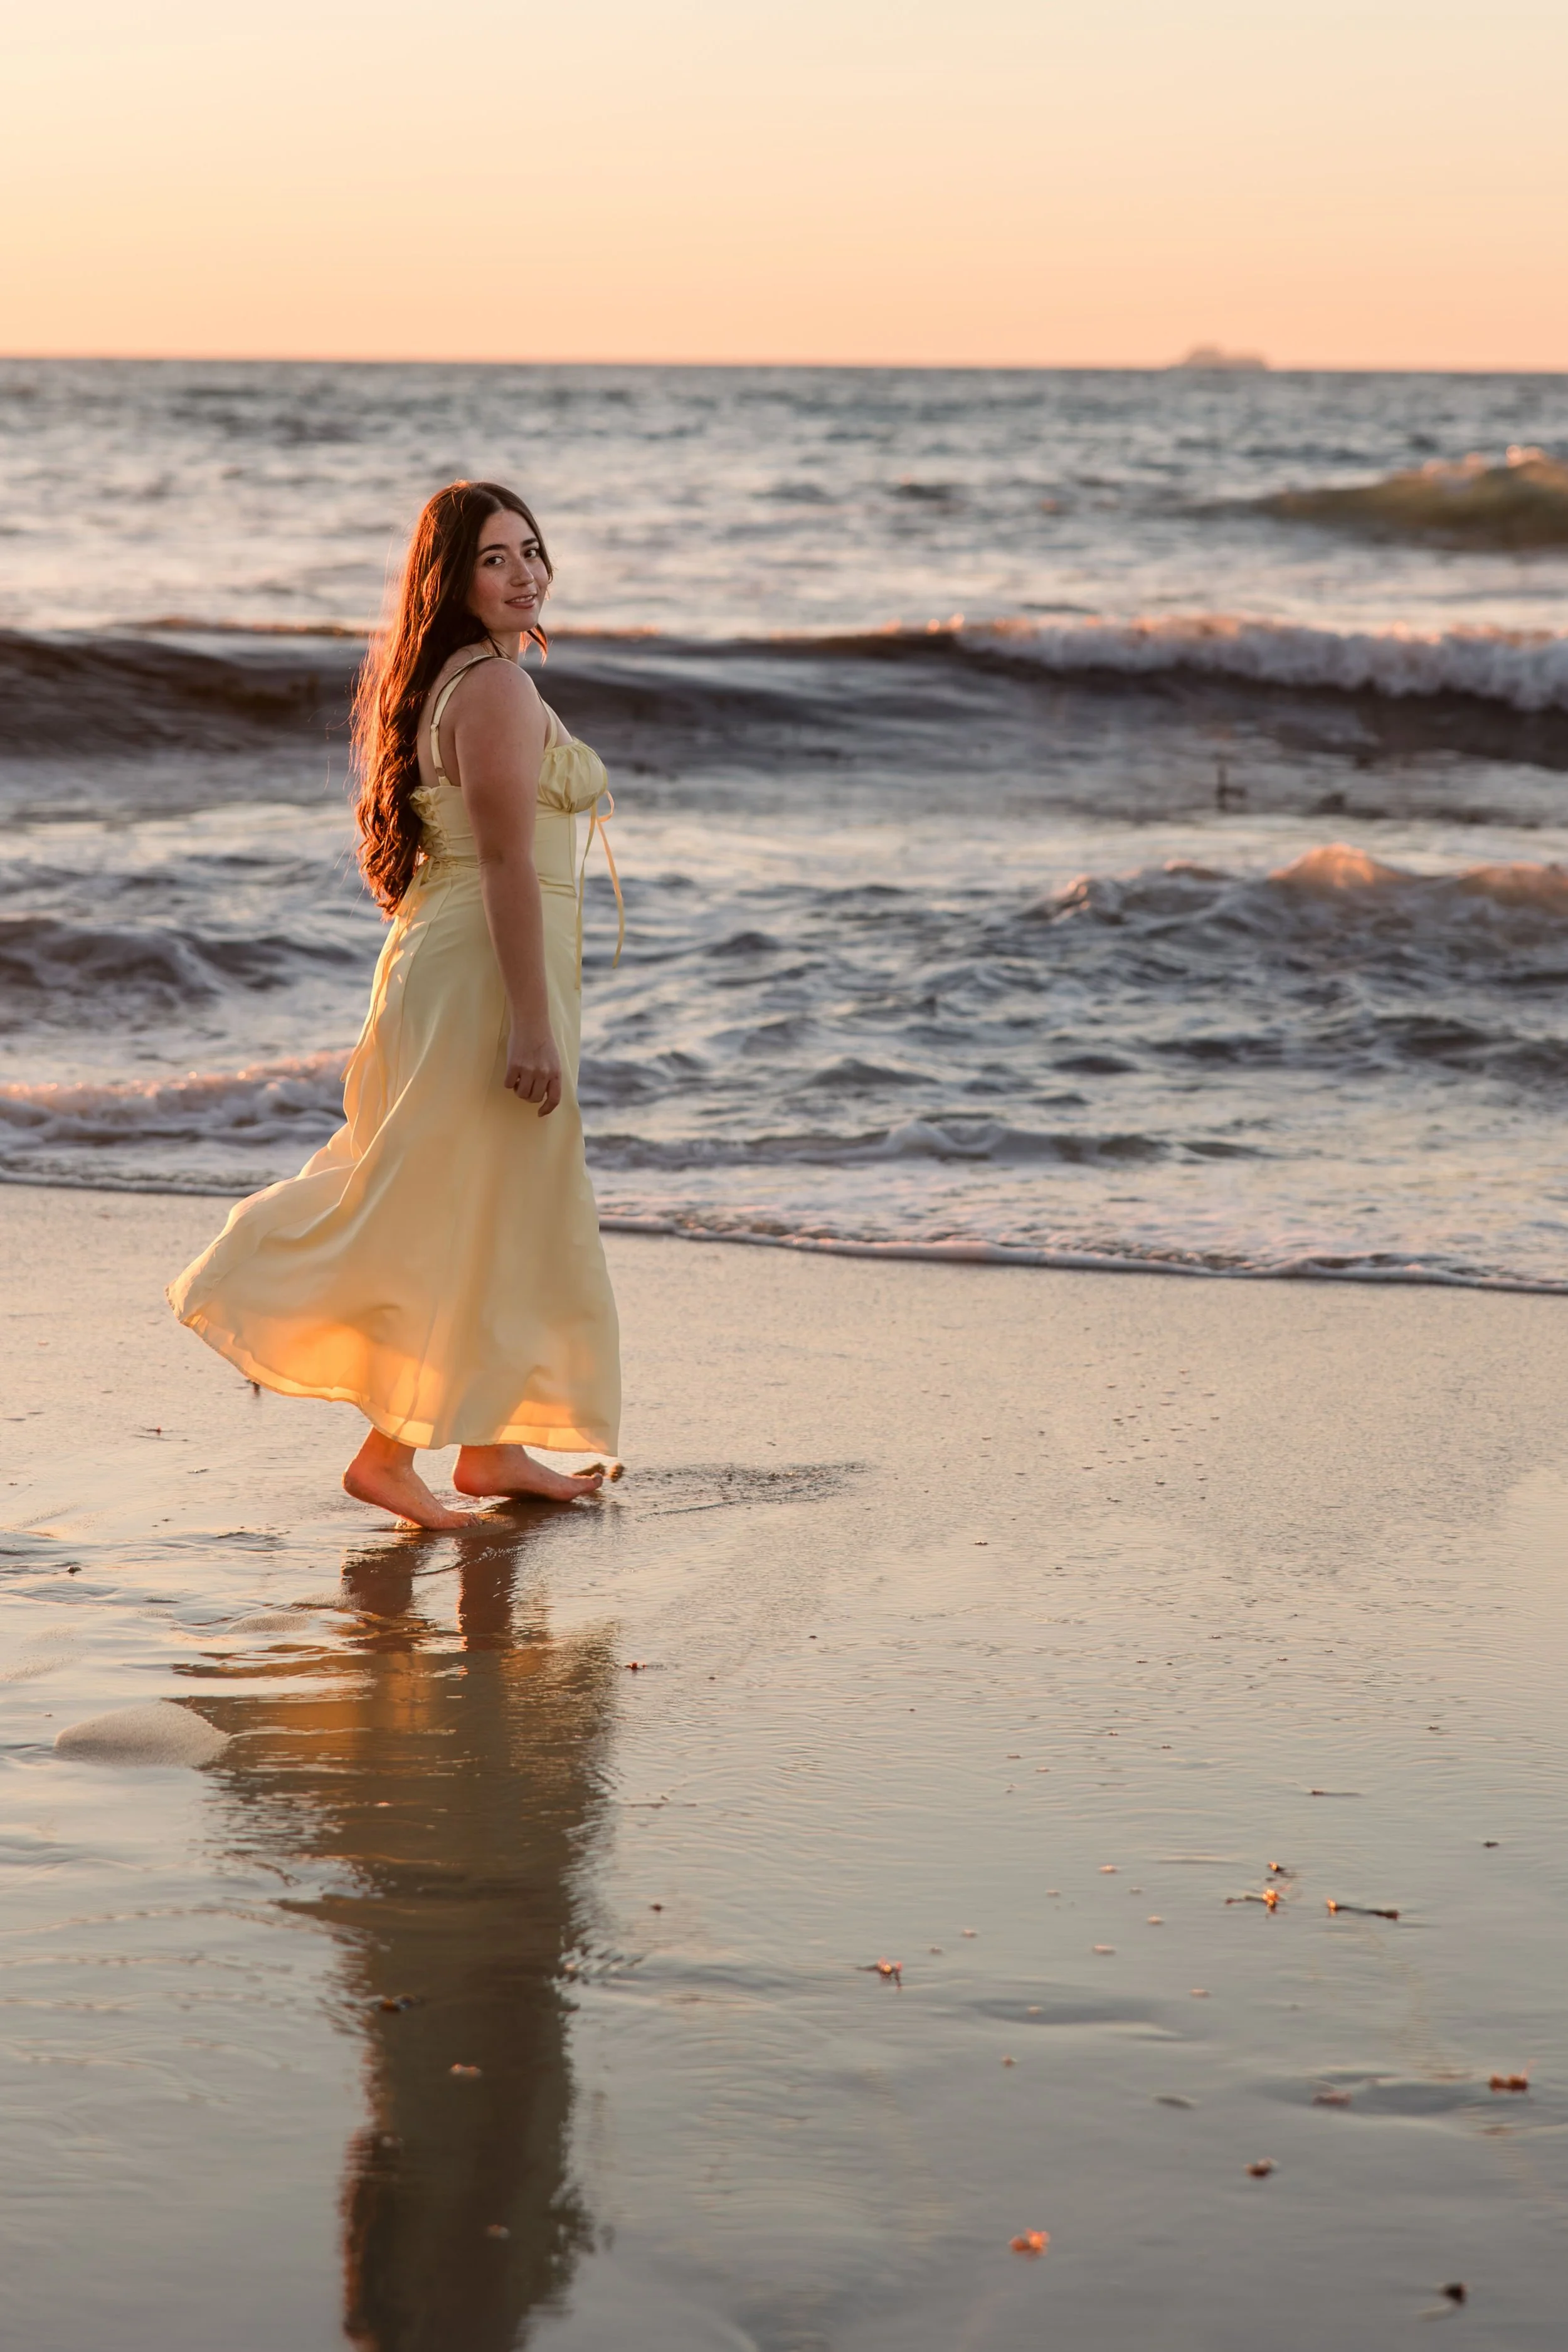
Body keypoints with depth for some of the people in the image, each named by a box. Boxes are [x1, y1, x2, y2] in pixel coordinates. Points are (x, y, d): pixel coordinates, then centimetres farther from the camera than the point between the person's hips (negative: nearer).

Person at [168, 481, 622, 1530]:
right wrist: (532, 1024, -23)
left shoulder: (454, 678, 14)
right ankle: (390, 1452, 2)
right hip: (487, 971, -10)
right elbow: (506, 863, -21)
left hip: (456, 962, 10)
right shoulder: (496, 686, -16)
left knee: (513, 1212, 16)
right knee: (458, 1217, -4)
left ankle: (492, 1447, 23)